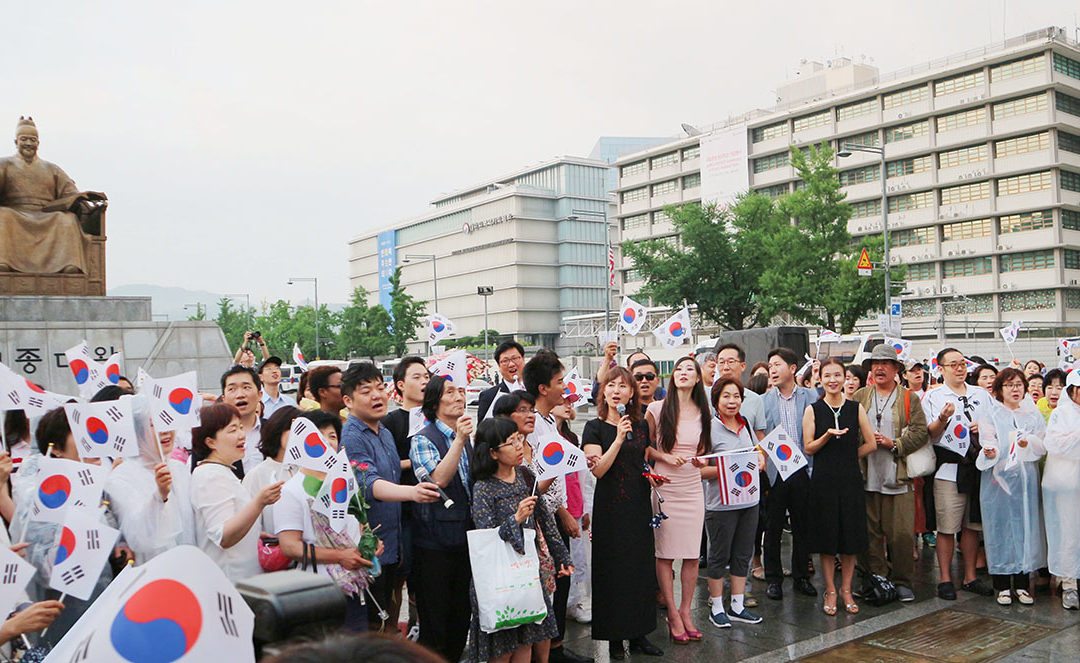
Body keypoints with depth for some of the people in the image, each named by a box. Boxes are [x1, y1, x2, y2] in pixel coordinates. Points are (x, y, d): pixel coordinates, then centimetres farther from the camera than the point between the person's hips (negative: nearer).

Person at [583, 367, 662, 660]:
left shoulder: (641, 425, 8)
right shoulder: (595, 427, -5)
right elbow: (598, 469, -16)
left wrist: (653, 476, 3)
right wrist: (619, 438, -23)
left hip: (640, 505, 4)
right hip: (610, 507, -4)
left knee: (641, 567, 8)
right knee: (612, 570, 2)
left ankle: (638, 633, 21)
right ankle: (615, 637, 14)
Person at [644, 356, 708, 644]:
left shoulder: (702, 412, 7)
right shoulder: (657, 409, -4)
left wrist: (700, 459, 0)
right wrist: (665, 456, -13)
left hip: (692, 488, 3)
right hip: (664, 488, -3)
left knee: (693, 554, 6)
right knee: (665, 553, 1)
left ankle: (685, 610, 21)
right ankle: (672, 613, 14)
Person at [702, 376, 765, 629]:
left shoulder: (746, 425, 6)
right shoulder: (709, 428, -12)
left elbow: (759, 451, 21)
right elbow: (701, 470, -13)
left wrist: (760, 460, -1)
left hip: (749, 500, 6)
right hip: (721, 503, -6)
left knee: (743, 555, 14)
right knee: (719, 556, 7)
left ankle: (737, 606, 27)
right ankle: (716, 608, 21)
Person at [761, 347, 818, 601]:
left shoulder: (811, 397, 2)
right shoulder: (763, 401, 3)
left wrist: (815, 466, -5)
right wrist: (761, 465, -6)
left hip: (803, 471, 0)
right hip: (773, 472, 0)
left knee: (802, 527, 11)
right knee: (773, 529, 6)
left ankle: (801, 576, 25)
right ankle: (773, 578, 18)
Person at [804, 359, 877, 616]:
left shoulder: (856, 408, 3)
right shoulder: (813, 410, 1)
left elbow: (871, 444, 7)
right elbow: (808, 448, -2)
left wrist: (848, 457, 3)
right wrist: (828, 435, -16)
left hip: (851, 479, 1)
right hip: (823, 481, -1)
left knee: (851, 536, 6)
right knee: (826, 537, 4)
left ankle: (846, 590, 21)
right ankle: (830, 591, 17)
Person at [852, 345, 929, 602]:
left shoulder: (910, 398, 7)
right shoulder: (860, 397, 11)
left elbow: (921, 433, -1)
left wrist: (894, 444, -11)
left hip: (898, 477, -1)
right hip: (866, 477, 1)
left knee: (902, 534, -1)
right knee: (870, 533, 6)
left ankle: (902, 581, 13)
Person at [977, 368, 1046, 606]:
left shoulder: (1033, 414, 11)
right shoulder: (991, 414, 4)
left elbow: (1044, 445, 3)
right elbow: (988, 443, -7)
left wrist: (1030, 442, -18)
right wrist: (991, 452, -29)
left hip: (1026, 479, 3)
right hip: (999, 479, -2)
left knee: (1026, 526, 4)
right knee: (1000, 528, -1)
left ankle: (1021, 583, 15)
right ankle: (1002, 585, 8)